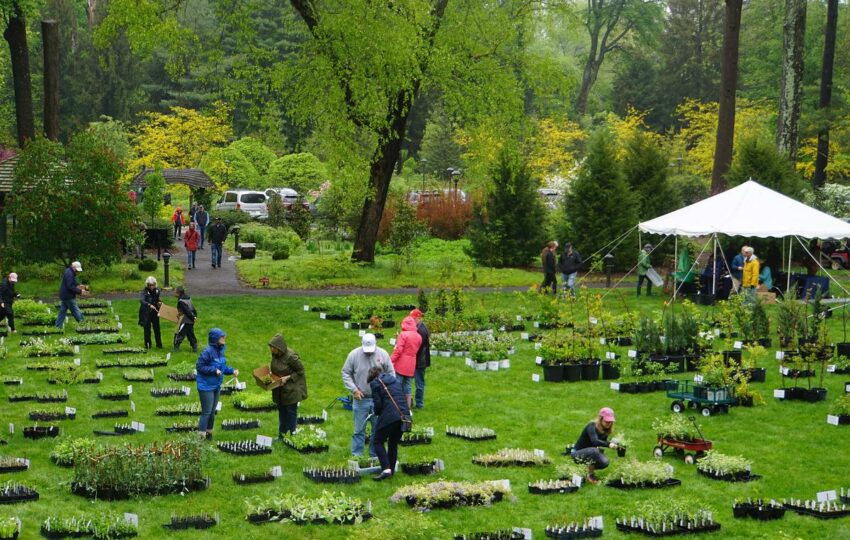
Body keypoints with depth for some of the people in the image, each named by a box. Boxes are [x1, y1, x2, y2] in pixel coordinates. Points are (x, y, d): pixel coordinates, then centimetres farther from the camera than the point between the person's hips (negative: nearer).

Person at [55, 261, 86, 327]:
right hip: (68, 297, -11)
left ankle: (58, 326, 13)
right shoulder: (69, 274, -21)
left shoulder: (69, 272, 13)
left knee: (62, 311, 11)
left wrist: (78, 285, 6)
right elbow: (70, 286, -26)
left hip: (64, 295, 11)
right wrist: (80, 291, -22)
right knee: (75, 311, -2)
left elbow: (72, 283, 24)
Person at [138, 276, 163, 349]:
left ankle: (159, 344, 17)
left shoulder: (157, 290, 0)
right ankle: (147, 345, 13)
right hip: (146, 313, -4)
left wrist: (159, 303, -4)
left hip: (155, 313, 4)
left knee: (157, 328, 7)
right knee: (147, 329, 3)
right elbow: (141, 300, -30)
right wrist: (149, 305, -43)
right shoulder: (145, 291, -15)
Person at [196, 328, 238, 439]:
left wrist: (232, 371, 0)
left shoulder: (220, 350, 4)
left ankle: (209, 433, 29)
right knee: (206, 412, -4)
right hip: (206, 387, -8)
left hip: (216, 386, 8)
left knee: (212, 412, 17)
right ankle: (201, 435, 4)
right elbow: (200, 366, -19)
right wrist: (214, 370, -25)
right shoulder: (208, 352, -21)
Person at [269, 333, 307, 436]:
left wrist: (288, 377, -22)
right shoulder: (275, 354, -5)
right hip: (280, 389, 7)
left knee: (291, 411, 2)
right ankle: (282, 434, 29)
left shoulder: (291, 356, -26)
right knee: (281, 410, 17)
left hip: (291, 388, -7)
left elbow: (300, 371, -16)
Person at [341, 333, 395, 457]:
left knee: (378, 429, 9)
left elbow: (391, 373, 4)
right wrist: (354, 389, -10)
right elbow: (346, 373, 0)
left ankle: (375, 455, 20)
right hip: (361, 399, -1)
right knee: (359, 429, 3)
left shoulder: (383, 354, -4)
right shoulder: (354, 355, -6)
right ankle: (356, 455, 10)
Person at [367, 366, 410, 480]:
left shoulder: (375, 383, 3)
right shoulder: (394, 380, 22)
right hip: (404, 415, 6)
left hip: (389, 416, -6)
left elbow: (378, 404, -4)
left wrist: (376, 412, 17)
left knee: (378, 441, 7)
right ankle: (391, 470, 22)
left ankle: (386, 469, -8)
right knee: (393, 443, 20)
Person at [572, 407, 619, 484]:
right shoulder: (592, 427, -25)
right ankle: (590, 475, -15)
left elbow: (602, 443, 6)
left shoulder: (605, 429, -2)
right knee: (594, 451, -35)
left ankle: (590, 468, 13)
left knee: (604, 463, -19)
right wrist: (608, 444, -56)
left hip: (589, 453, 7)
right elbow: (594, 441, -44)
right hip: (577, 453, -7)